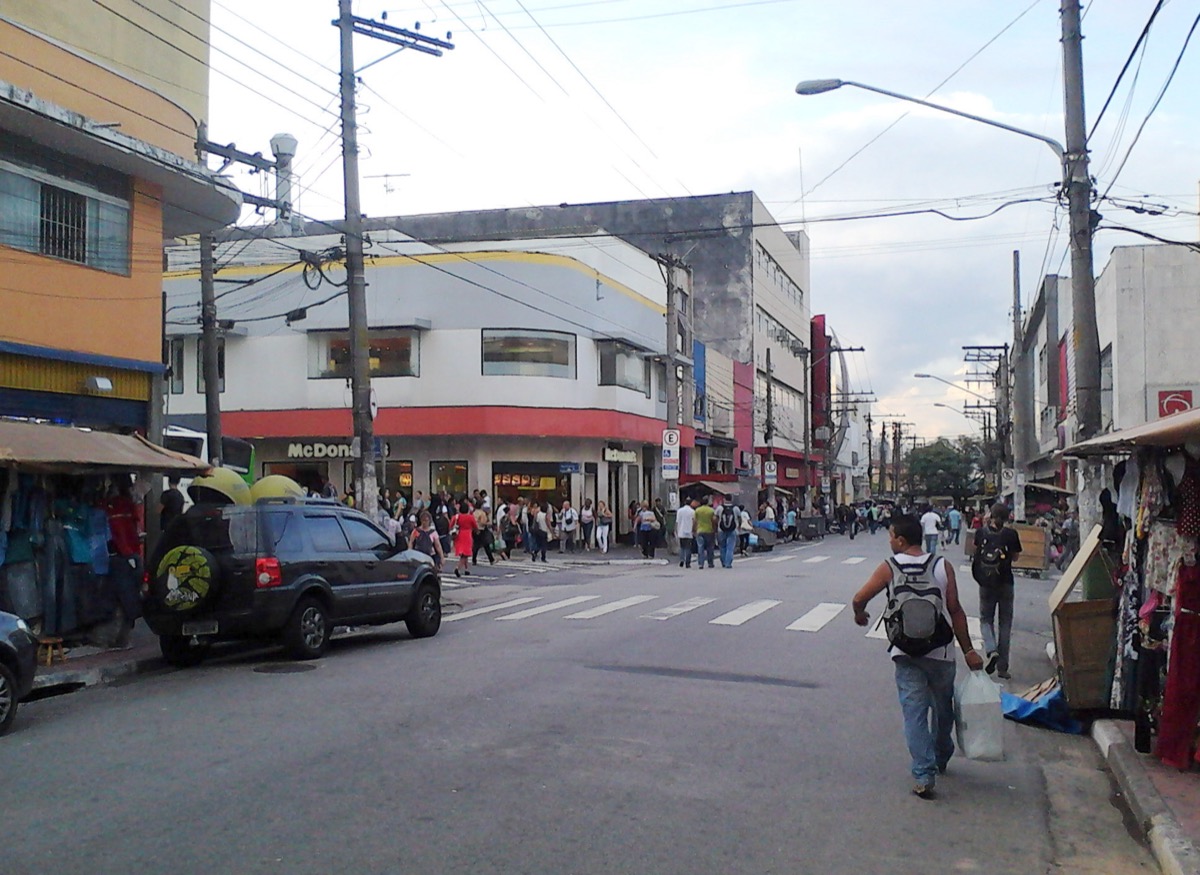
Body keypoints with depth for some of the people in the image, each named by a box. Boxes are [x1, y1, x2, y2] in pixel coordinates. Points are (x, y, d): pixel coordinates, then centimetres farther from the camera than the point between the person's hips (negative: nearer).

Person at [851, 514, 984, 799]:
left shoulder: (889, 568, -4)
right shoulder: (942, 566, -1)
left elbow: (859, 599, -4)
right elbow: (955, 610, -4)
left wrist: (860, 615, 19)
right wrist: (969, 650, 1)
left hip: (906, 653, -2)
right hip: (940, 651, 2)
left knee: (914, 711, 2)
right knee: (942, 708, 21)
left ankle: (924, 775, -7)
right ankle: (941, 761, 39)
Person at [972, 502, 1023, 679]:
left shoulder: (981, 532, -6)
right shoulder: (1011, 534, -9)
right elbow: (1015, 556, 0)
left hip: (986, 583, 0)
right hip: (1005, 583, 0)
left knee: (986, 619, 14)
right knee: (1005, 623, 9)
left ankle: (991, 649, -15)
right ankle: (1002, 666, 9)